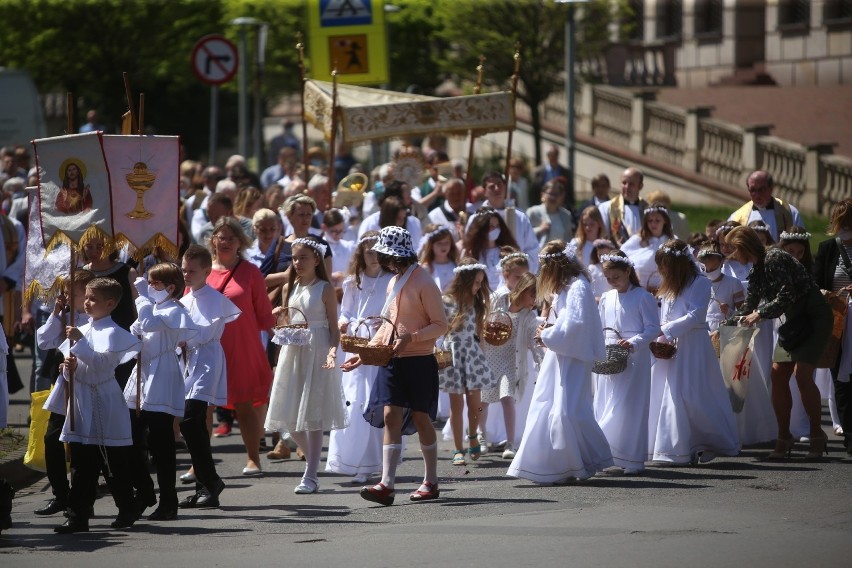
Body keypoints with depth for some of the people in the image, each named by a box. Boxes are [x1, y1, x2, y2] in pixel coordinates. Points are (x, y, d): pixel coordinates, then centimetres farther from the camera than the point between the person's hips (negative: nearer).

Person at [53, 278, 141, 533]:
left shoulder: (111, 332, -9)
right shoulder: (82, 330, 14)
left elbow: (101, 362, -24)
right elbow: (69, 368, 18)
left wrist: (80, 341, -25)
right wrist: (69, 369, -4)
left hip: (103, 406, -7)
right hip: (82, 402, 7)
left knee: (114, 463, 2)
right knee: (81, 463, 6)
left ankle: (127, 510, 15)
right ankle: (78, 516, 7)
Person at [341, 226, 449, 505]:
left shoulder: (423, 283, -9)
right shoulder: (394, 282, 15)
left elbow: (440, 325, -12)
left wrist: (410, 338, -25)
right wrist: (364, 354, 14)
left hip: (418, 361, -6)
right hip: (392, 361, 6)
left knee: (420, 418, 4)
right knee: (391, 416, -5)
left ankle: (431, 482, 18)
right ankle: (387, 484, -12)